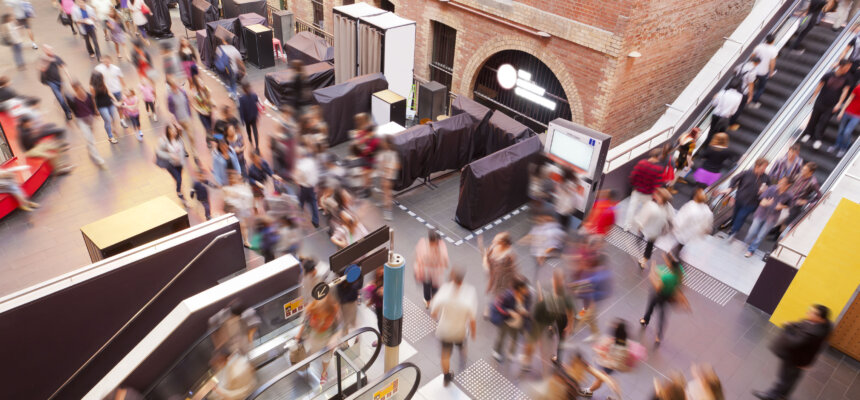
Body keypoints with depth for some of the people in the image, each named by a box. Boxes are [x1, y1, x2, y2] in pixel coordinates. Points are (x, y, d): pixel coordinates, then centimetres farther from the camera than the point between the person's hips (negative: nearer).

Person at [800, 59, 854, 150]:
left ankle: (817, 139, 10)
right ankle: (808, 134, 30)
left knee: (824, 121, -1)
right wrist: (813, 97, 3)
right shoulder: (829, 75, -7)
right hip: (820, 102, 0)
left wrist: (839, 104, -11)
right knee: (814, 119, 10)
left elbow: (845, 91, -5)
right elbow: (820, 85, 2)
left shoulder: (847, 78, -4)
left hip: (832, 105, 0)